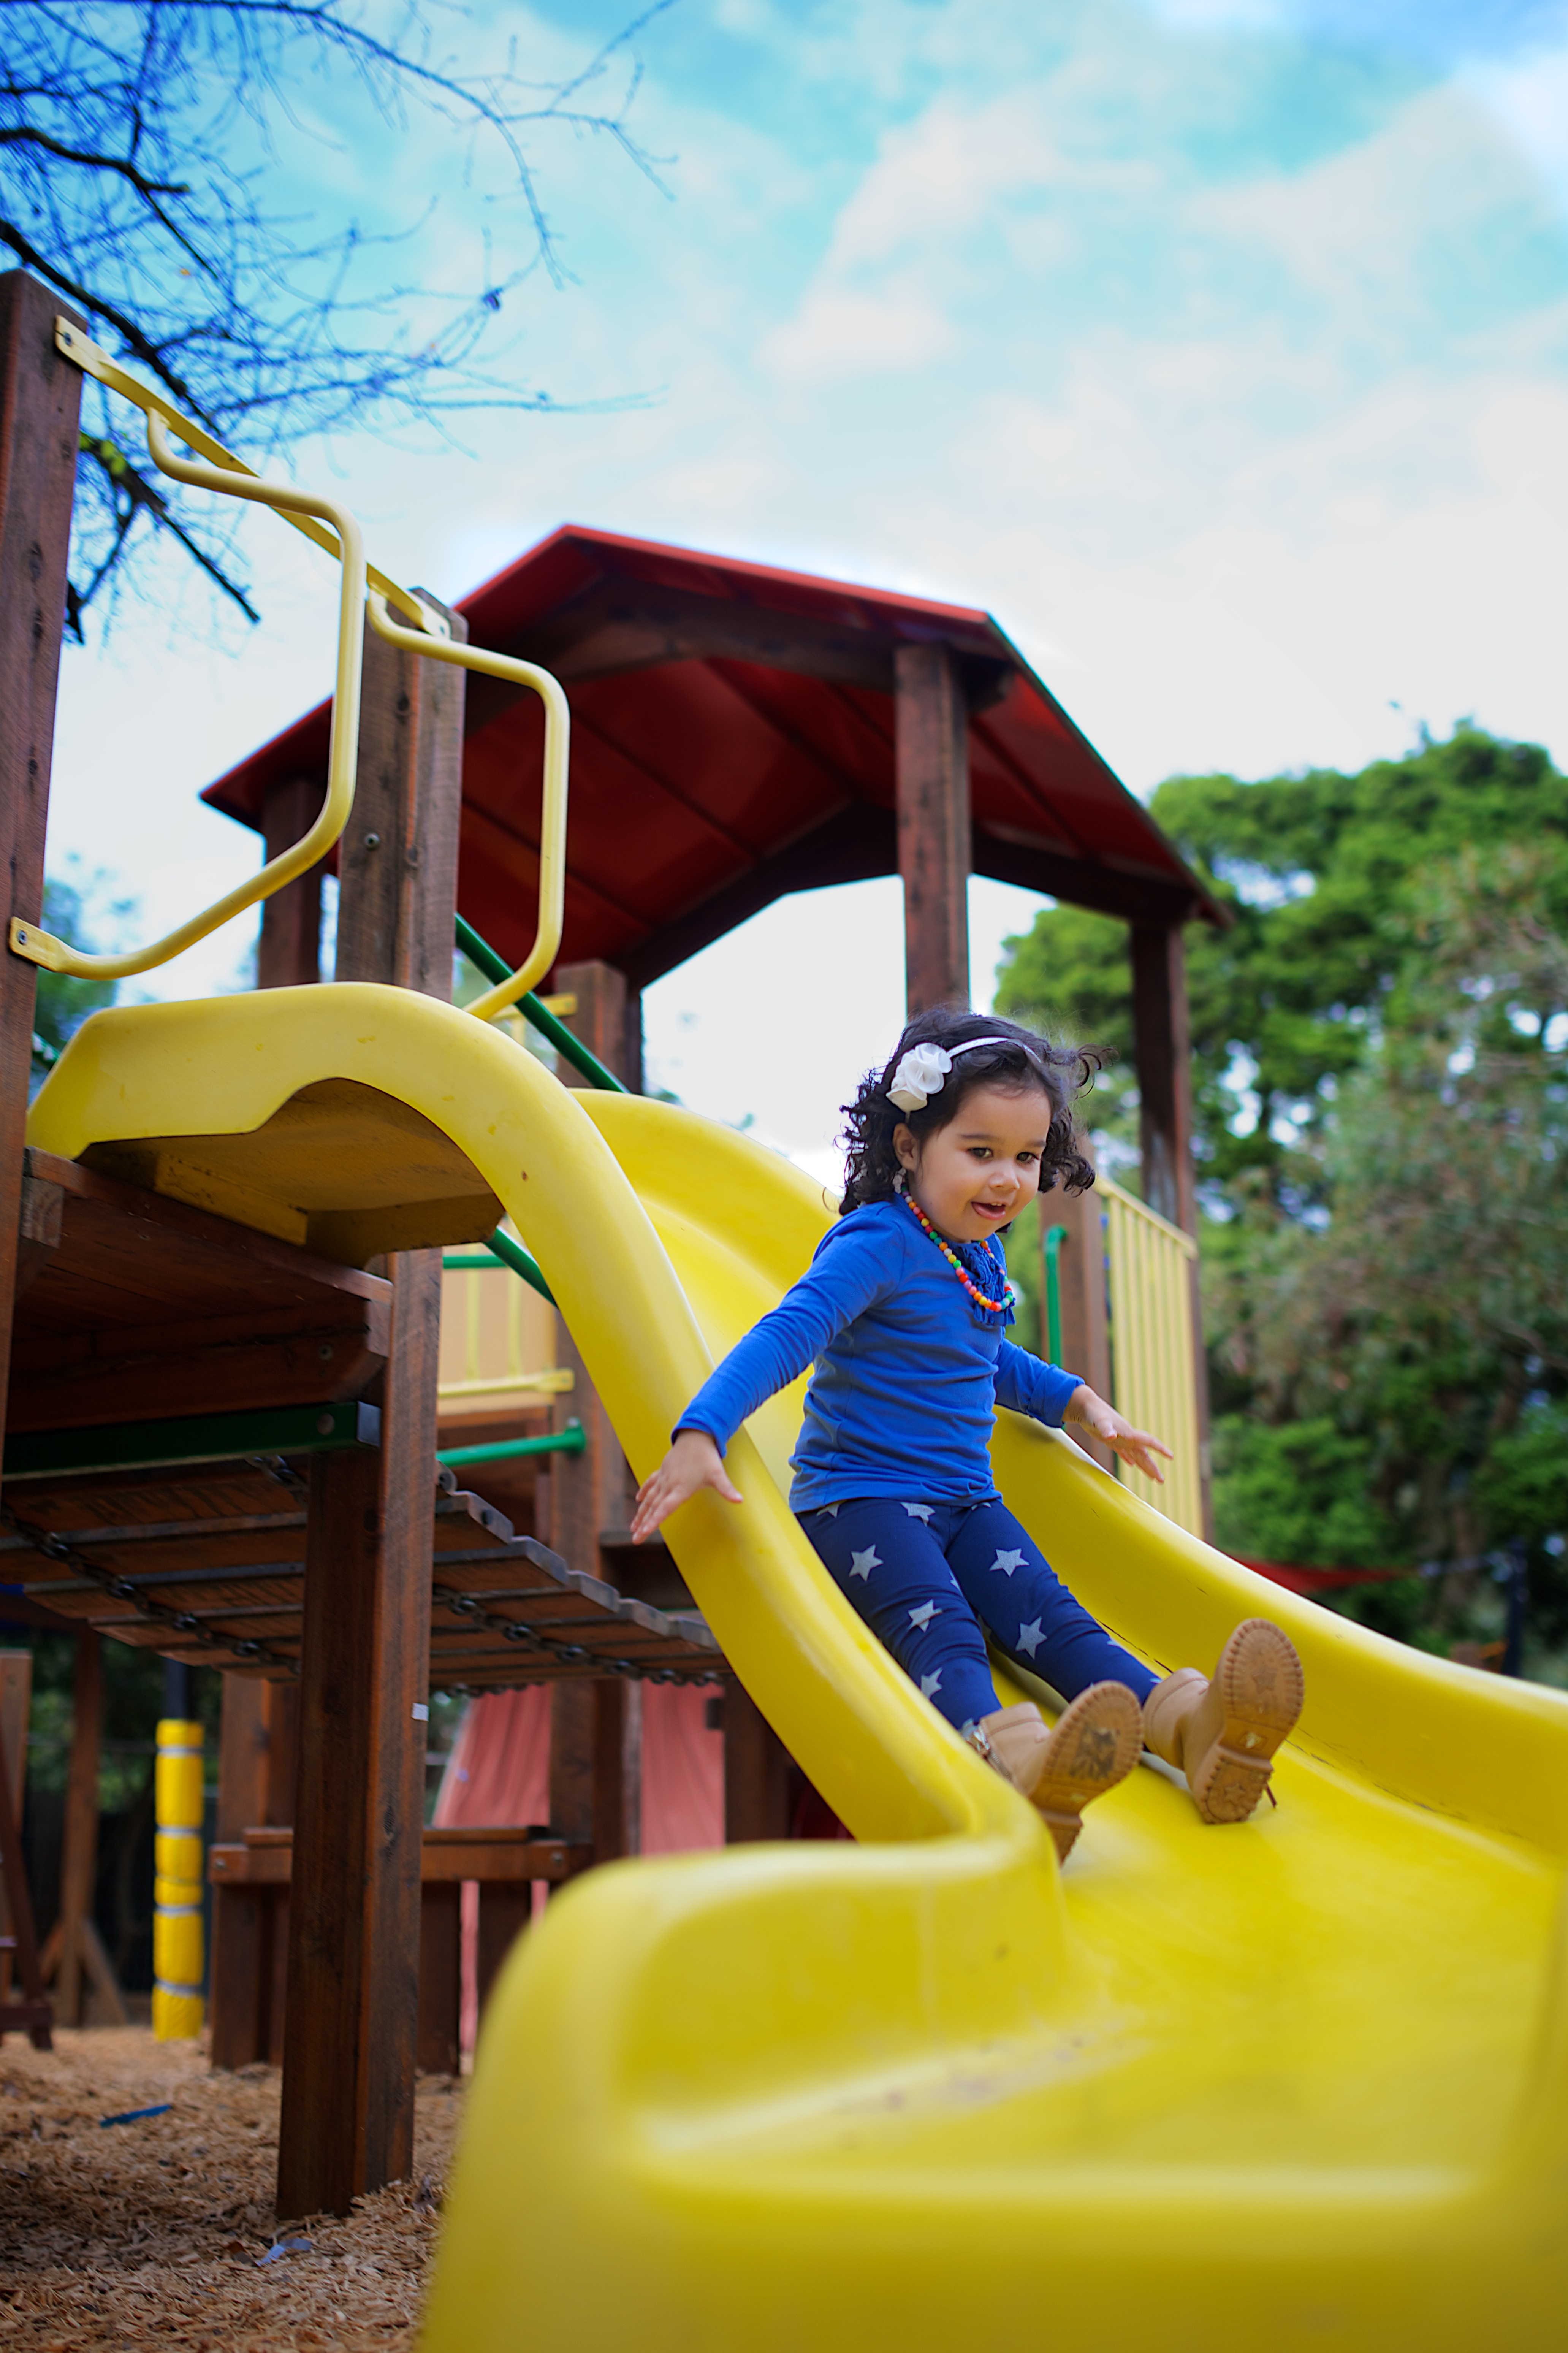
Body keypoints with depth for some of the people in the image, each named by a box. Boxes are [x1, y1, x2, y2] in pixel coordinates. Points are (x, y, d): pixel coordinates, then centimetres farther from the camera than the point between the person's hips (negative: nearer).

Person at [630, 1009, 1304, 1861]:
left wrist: (1081, 1403, 27)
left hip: (964, 1500, 8)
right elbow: (784, 1336, -27)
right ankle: (1015, 1764, -60)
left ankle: (1196, 1728, -35)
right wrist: (700, 1435, -41)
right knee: (938, 1629, -32)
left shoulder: (981, 1254, 12)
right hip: (858, 1496, -8)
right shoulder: (876, 1247, -15)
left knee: (1052, 1618, -14)